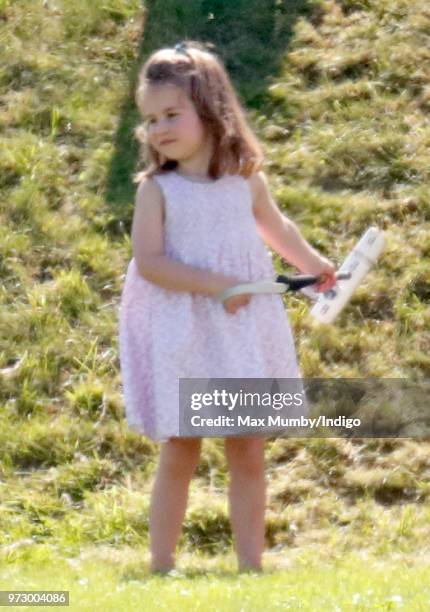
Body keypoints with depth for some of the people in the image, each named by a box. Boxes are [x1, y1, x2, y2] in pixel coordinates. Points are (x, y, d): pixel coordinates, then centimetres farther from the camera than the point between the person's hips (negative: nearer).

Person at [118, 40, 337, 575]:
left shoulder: (246, 179, 3)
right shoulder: (156, 189, -8)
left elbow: (274, 226, 24)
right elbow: (149, 261, -17)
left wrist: (314, 265, 39)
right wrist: (215, 285, -24)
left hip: (244, 333, 3)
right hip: (182, 338, -3)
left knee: (248, 455, 6)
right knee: (179, 456, 1)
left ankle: (251, 565, 13)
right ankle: (161, 567, 9)